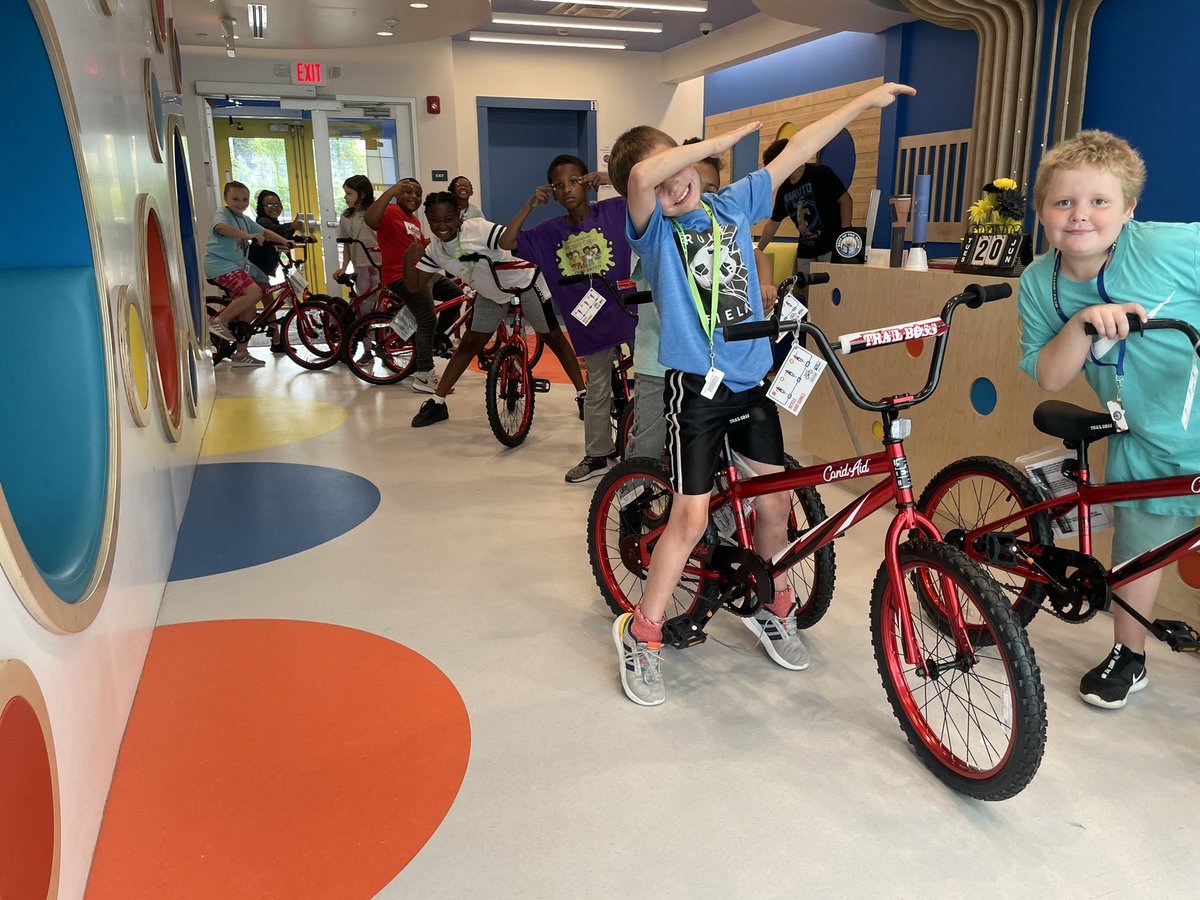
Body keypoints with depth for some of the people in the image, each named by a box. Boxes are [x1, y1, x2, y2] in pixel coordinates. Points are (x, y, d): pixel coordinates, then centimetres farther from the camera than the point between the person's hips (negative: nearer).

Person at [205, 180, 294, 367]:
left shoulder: (245, 221, 19)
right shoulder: (223, 213, -7)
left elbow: (265, 232, 21)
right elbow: (221, 227, -29)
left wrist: (285, 241, 5)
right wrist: (248, 235, -39)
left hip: (235, 266, 9)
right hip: (220, 265, -9)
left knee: (248, 311, 7)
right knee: (254, 292, -28)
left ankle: (241, 354, 14)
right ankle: (219, 321, -16)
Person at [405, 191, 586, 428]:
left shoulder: (479, 229, -30)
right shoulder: (434, 250, -10)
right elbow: (414, 286, -10)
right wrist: (409, 258, -26)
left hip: (524, 285, -5)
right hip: (491, 294, 5)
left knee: (554, 338, -1)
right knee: (468, 344, 4)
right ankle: (437, 402, 11)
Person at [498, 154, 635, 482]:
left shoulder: (614, 211, -6)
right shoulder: (551, 232, 3)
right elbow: (506, 242, 3)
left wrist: (609, 180, -20)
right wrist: (530, 204, -6)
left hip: (630, 313, -3)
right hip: (592, 323, 3)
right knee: (596, 392, 14)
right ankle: (596, 456, 26)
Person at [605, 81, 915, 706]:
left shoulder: (734, 205, 8)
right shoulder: (653, 229, -7)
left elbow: (797, 150, 12)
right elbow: (642, 175, -29)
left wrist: (866, 100, 16)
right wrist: (716, 143, -21)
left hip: (753, 379, 5)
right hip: (696, 385, -5)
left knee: (775, 504, 9)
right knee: (691, 519, -6)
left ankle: (773, 611, 32)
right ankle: (641, 636, 11)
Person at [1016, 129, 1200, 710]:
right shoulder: (1039, 284, -11)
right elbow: (1048, 378, -15)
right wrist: (1082, 324, -31)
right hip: (1149, 450, 4)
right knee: (1137, 548, 17)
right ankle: (1128, 658, 39)